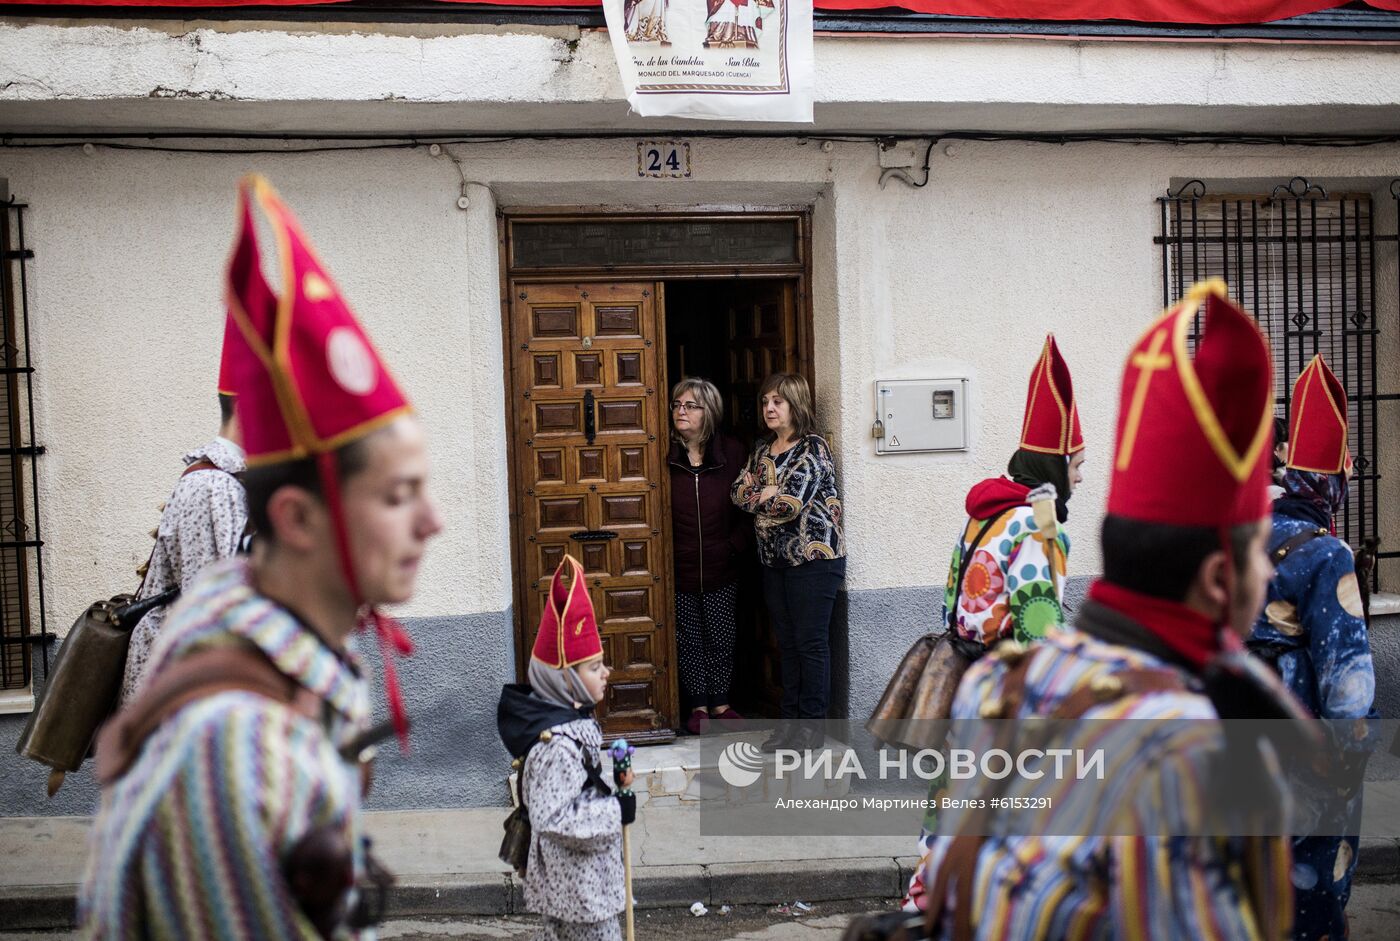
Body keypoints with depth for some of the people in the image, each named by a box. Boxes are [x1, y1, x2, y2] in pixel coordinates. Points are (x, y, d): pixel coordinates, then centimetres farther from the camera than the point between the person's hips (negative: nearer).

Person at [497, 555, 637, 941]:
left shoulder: (569, 720, 2)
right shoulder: (558, 746, -29)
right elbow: (553, 820, -31)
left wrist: (613, 783, 2)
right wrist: (618, 810, -24)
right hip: (578, 882, -10)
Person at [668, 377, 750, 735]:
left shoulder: (732, 453, -2)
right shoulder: (665, 455, -5)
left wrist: (735, 545, -6)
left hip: (721, 569, 1)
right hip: (679, 568, -1)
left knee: (721, 638, 8)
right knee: (689, 639, 8)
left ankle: (720, 703, 24)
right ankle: (698, 706, 20)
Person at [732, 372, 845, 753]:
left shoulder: (813, 449, -10)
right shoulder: (763, 449, 13)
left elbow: (792, 503, -19)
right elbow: (737, 493, 6)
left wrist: (758, 497, -3)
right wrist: (767, 494, -12)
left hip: (813, 558, -7)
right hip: (775, 560, 7)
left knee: (811, 643, -2)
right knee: (787, 643, 12)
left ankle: (812, 724, 6)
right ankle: (790, 720, 19)